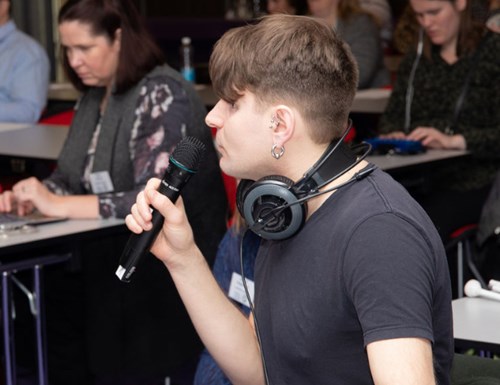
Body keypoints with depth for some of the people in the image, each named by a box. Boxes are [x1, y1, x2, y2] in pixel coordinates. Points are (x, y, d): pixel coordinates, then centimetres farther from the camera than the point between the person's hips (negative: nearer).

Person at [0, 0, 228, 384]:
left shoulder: (162, 95, -13)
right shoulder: (95, 96, 11)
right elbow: (70, 179, 13)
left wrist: (59, 206, -24)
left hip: (172, 264, -7)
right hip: (113, 252, 7)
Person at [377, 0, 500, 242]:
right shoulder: (415, 60, 18)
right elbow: (391, 116, 19)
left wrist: (454, 141, -24)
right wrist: (392, 135, -5)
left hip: (474, 183, -5)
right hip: (418, 179, 5)